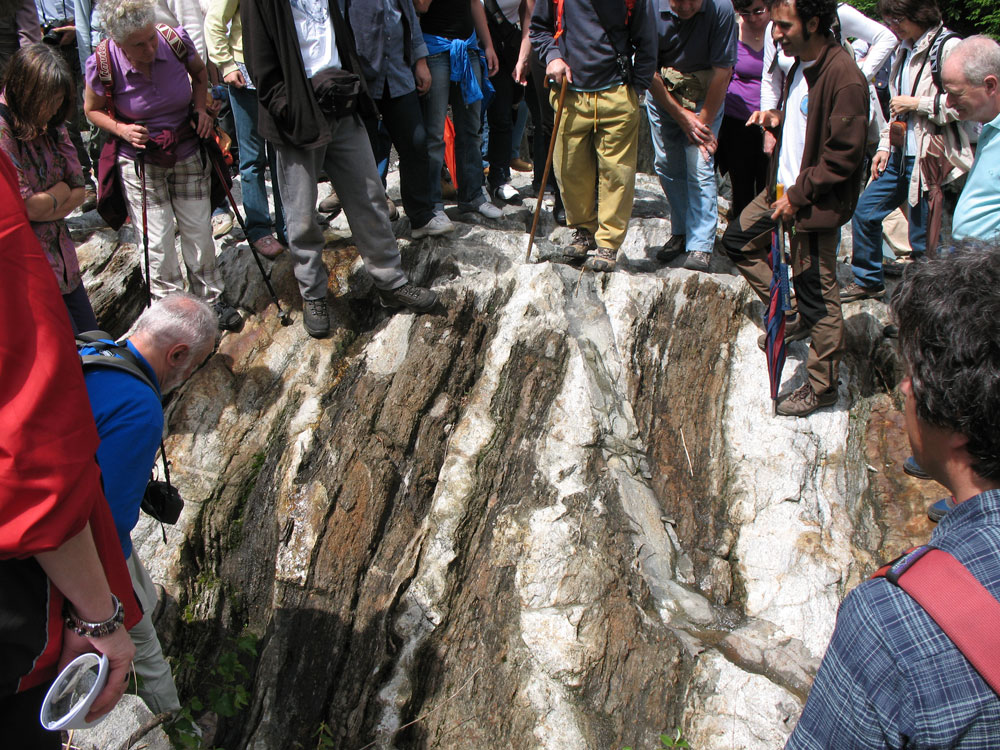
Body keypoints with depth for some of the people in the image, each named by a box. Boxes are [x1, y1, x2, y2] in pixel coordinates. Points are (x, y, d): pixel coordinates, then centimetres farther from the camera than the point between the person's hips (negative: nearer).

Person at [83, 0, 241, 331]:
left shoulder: (176, 41, -15)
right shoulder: (104, 65, -19)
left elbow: (199, 72, 9)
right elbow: (92, 109, -1)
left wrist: (201, 108, -7)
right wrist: (122, 129, -19)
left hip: (188, 155, 2)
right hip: (140, 162, -2)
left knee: (199, 230, 8)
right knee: (158, 241, 0)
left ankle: (212, 297, 27)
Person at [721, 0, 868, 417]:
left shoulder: (843, 77, -21)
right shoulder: (800, 66, 8)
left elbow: (843, 156, -21)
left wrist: (798, 196, -17)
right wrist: (778, 120, 3)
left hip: (817, 203, -10)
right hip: (785, 188, 10)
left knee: (817, 296, -1)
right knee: (738, 240, 17)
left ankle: (822, 387, 14)